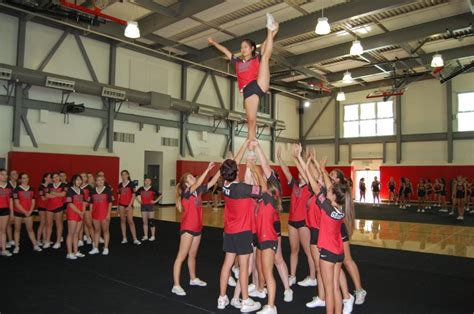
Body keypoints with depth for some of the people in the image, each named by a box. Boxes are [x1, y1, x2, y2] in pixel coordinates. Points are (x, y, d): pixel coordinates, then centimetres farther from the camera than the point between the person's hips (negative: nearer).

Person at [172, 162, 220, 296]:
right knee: (181, 256, -4)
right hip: (187, 228, -7)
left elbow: (212, 182, 2)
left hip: (197, 228, 7)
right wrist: (207, 169, -31)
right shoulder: (186, 193, -15)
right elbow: (198, 183, -31)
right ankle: (176, 285, 0)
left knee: (192, 255, 20)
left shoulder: (198, 191, 4)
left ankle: (193, 279, 35)